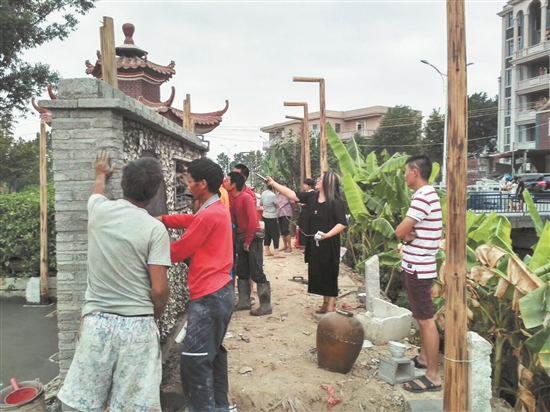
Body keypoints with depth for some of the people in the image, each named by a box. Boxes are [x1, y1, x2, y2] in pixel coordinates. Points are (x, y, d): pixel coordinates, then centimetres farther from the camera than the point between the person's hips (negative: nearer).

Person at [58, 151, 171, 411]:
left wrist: (101, 174, 47)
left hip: (97, 321, 3)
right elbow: (159, 289, -13)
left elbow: (97, 191, 26)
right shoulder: (154, 228, -11)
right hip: (137, 325, -3)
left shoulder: (99, 210, -1)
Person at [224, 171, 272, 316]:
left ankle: (265, 306, 1)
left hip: (253, 238, -9)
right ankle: (244, 302, 24)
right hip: (241, 238, 9)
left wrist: (248, 241, -17)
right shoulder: (234, 199, 9)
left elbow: (253, 219, -20)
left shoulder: (246, 198, -16)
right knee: (242, 272, 13)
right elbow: (234, 219, 11)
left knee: (257, 273, -5)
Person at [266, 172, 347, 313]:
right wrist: (273, 183, 0)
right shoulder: (312, 197, 5)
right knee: (318, 273, 13)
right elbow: (291, 194, 4)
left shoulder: (336, 202, -12)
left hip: (328, 245, -6)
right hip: (314, 243, 6)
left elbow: (342, 223, -14)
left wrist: (328, 234, -26)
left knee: (329, 273, 1)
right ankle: (325, 302, 27)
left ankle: (331, 306, 12)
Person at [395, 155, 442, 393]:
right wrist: (409, 233, -8)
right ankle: (424, 357, 35)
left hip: (418, 268, -11)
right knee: (421, 317, 21)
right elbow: (407, 232, 12)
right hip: (417, 265, 11)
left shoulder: (422, 197, -20)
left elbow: (399, 232, -21)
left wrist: (406, 233, -1)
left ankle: (433, 376, 4)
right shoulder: (427, 194, 13)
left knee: (426, 320, -4)